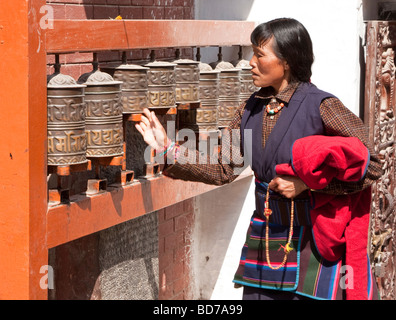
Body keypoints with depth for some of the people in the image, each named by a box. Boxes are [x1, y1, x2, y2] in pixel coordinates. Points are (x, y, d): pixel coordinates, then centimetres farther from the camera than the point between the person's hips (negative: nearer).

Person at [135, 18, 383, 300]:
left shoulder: (322, 107, -13)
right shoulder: (251, 109, 5)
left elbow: (371, 166, -14)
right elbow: (223, 170, 10)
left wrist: (306, 183, -20)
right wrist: (168, 148, 4)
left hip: (313, 243, -5)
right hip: (264, 242, 5)